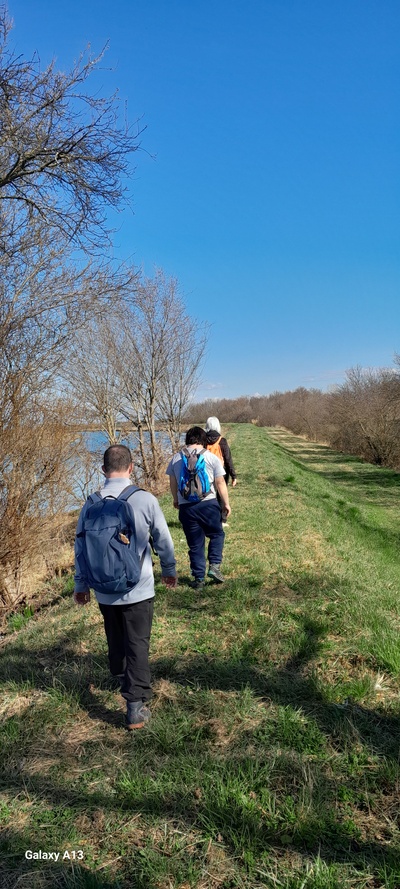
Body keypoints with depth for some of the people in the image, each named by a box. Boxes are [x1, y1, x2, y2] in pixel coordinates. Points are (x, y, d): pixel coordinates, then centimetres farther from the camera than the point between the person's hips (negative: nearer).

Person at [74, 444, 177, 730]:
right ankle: (135, 706, 3)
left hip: (104, 590, 3)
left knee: (115, 639, 25)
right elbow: (163, 540, -3)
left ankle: (122, 676, 48)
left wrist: (81, 585, 15)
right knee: (138, 644, 5)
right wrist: (170, 570, 15)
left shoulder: (91, 504, -7)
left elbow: (81, 546, 2)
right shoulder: (145, 500, -14)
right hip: (138, 589, -3)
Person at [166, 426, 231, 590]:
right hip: (208, 504, -2)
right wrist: (226, 503, 9)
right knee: (216, 534, 19)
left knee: (195, 544, 12)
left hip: (186, 507, 2)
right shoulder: (211, 457, -2)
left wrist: (176, 500, 31)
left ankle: (199, 578, 15)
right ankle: (214, 565, 5)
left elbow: (172, 483, 14)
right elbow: (220, 483, -1)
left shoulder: (176, 458, 6)